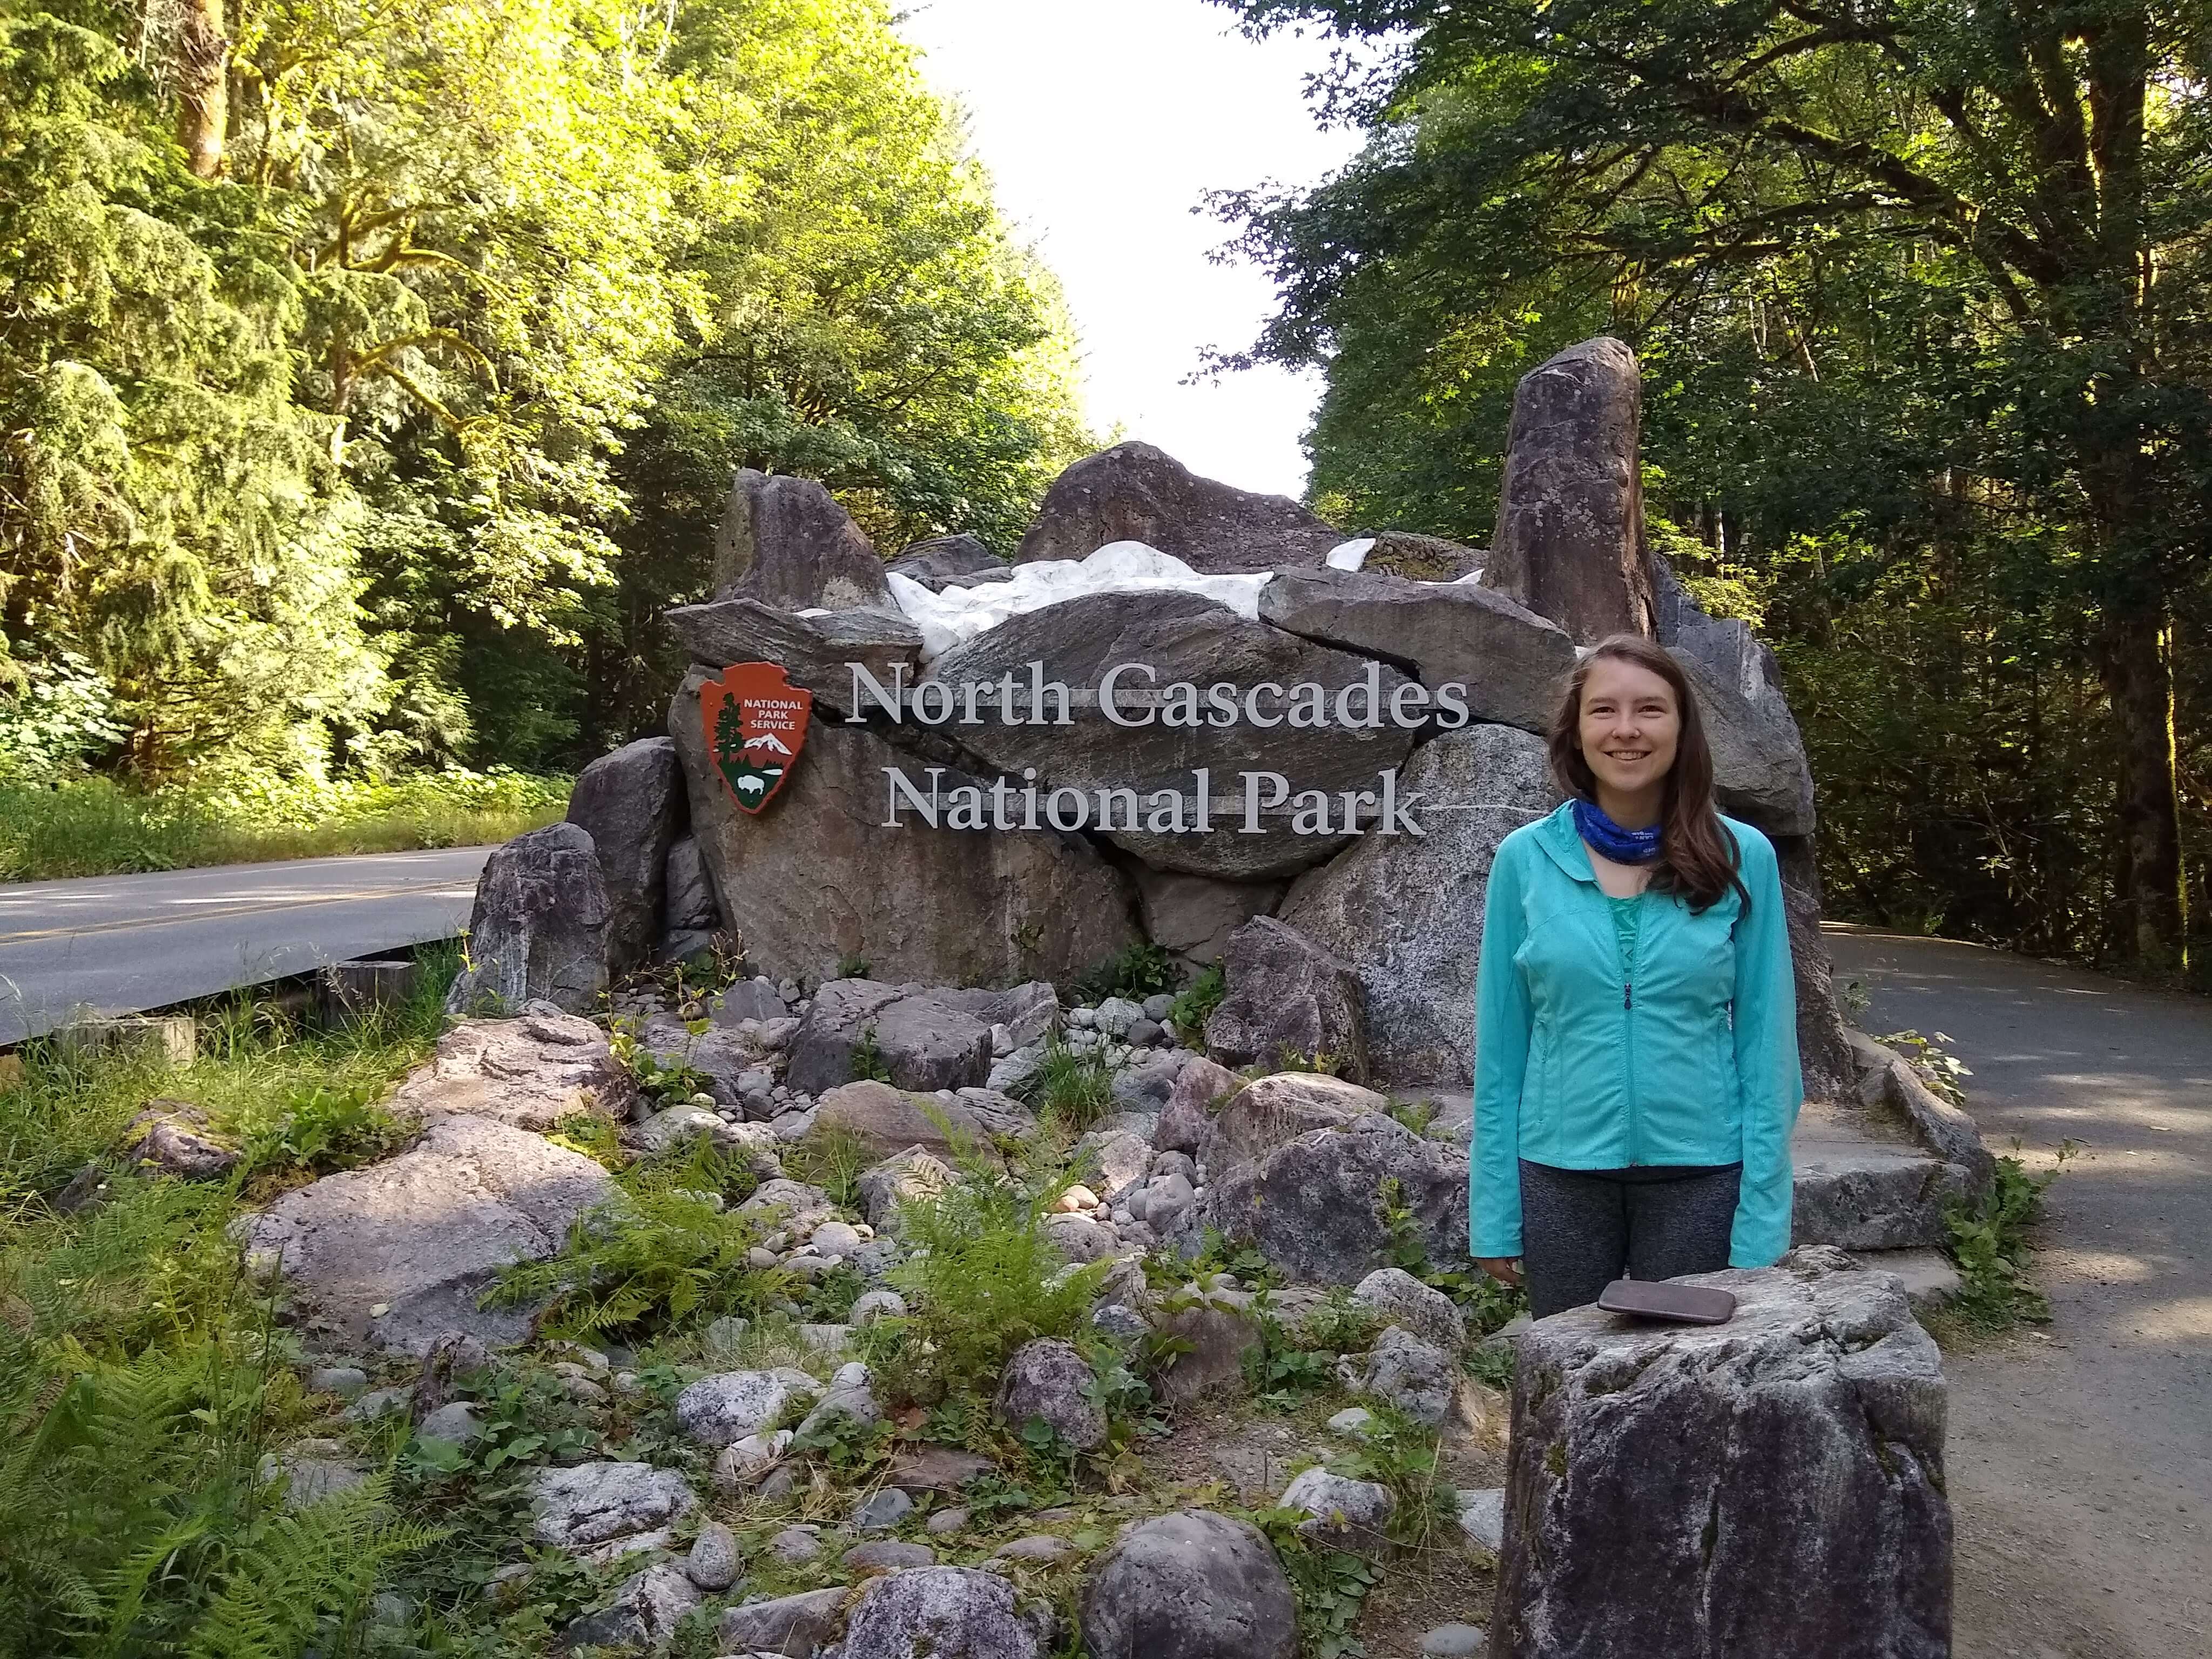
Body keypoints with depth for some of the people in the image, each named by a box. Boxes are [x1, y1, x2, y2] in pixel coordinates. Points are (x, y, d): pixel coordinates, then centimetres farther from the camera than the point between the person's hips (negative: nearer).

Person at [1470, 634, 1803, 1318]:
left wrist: (1761, 1218, -6)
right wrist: (1494, 1213, 0)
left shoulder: (1742, 858, -5)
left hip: (1700, 1174, -1)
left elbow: (1766, 1040, -2)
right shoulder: (1525, 858, -3)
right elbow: (1501, 1045, 1)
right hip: (1560, 1175, 1)